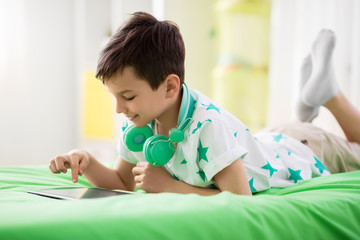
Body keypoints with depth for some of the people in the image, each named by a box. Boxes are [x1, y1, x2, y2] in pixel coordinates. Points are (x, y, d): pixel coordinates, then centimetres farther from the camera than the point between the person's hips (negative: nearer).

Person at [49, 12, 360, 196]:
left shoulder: (208, 125, -44)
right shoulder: (135, 125, -22)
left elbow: (241, 200, -44)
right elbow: (124, 182, -11)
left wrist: (171, 187, -42)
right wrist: (87, 163, -30)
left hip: (297, 162, -6)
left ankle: (328, 93, 31)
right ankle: (305, 112, 37)